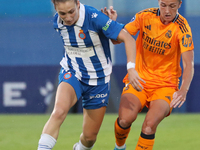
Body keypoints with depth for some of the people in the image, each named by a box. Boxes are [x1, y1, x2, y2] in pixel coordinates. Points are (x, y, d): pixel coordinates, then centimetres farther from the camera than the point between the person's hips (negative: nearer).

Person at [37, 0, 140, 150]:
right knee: (59, 111, -32)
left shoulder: (95, 18, -25)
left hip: (98, 79, -2)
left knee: (90, 136, 6)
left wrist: (131, 68, -39)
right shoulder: (57, 22, -8)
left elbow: (128, 38, -27)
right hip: (71, 74, 2)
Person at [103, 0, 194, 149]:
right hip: (138, 80, 2)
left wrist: (183, 90, -37)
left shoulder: (182, 28, -13)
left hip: (165, 85, -2)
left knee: (149, 124, -26)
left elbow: (188, 64, -20)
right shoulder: (145, 16, -5)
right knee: (125, 119, -21)